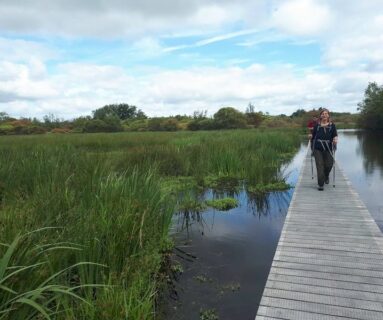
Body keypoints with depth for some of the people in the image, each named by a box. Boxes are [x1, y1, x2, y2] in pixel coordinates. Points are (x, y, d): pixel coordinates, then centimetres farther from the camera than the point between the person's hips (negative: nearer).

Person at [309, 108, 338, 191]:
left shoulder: (332, 126, 5)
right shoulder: (317, 125, 6)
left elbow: (335, 135, 2)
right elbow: (313, 136, 10)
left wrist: (335, 139, -17)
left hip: (328, 149, 1)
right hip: (318, 149, -1)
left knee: (329, 165, 8)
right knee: (319, 166, -3)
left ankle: (326, 177, 41)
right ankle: (320, 184, 3)